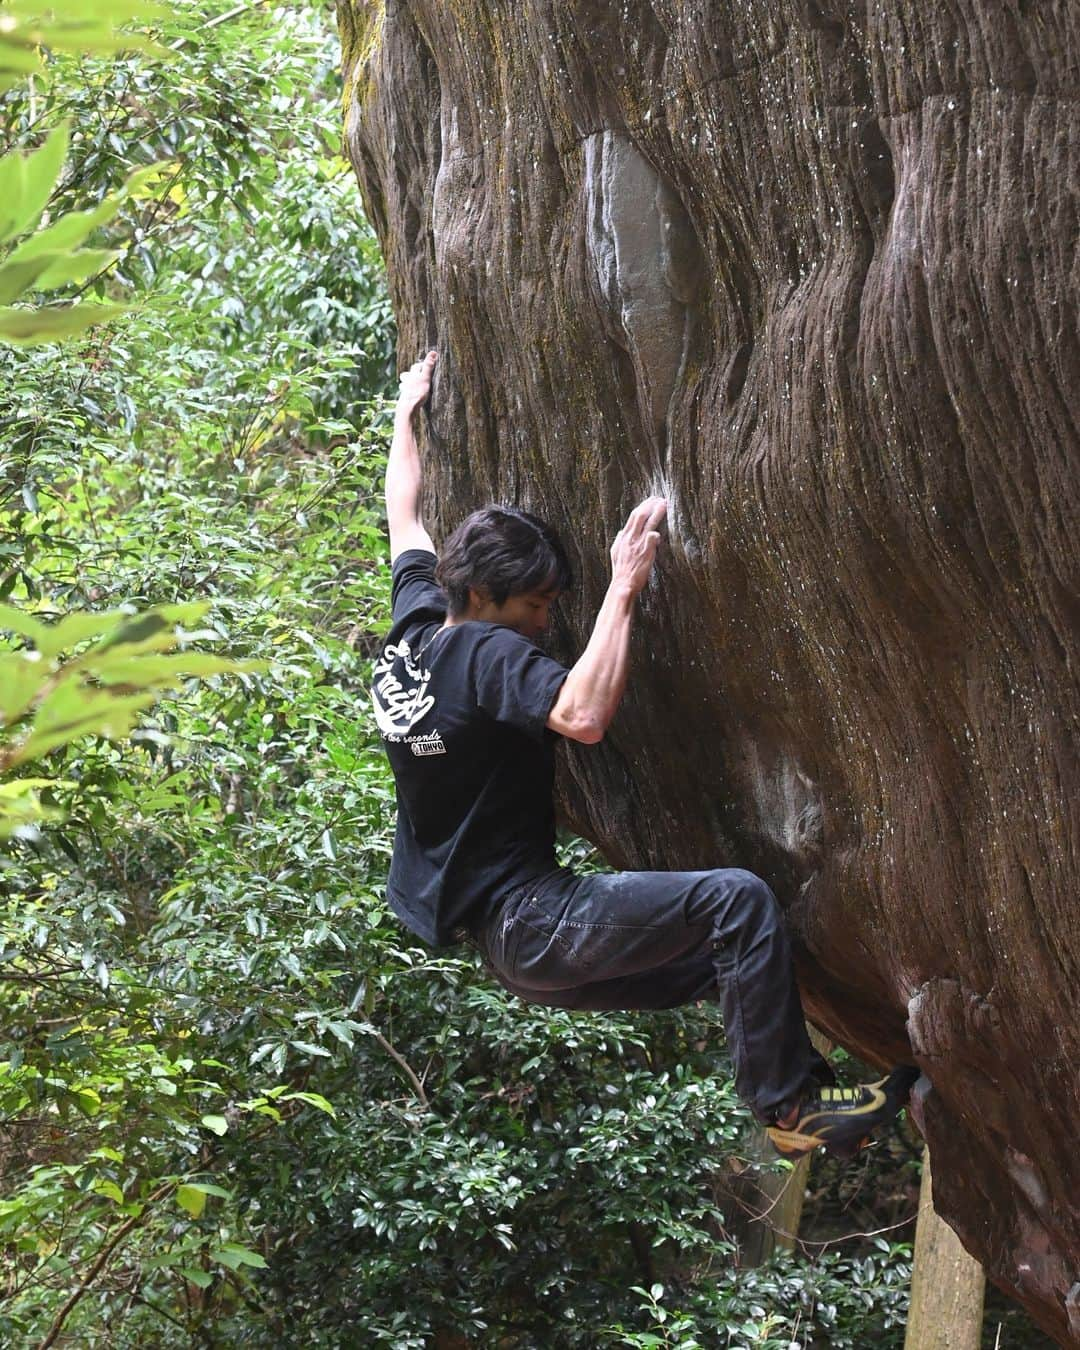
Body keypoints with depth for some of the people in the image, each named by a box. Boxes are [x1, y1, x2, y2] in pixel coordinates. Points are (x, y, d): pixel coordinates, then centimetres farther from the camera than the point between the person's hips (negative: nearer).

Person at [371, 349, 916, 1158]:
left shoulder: (414, 627, 8)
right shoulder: (486, 654, -17)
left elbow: (404, 516, 27)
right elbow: (584, 716, -36)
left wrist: (408, 409, 40)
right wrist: (624, 588, -30)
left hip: (503, 942, 11)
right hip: (530, 921, -11)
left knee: (734, 956, 18)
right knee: (738, 901, -19)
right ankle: (790, 1106, -13)